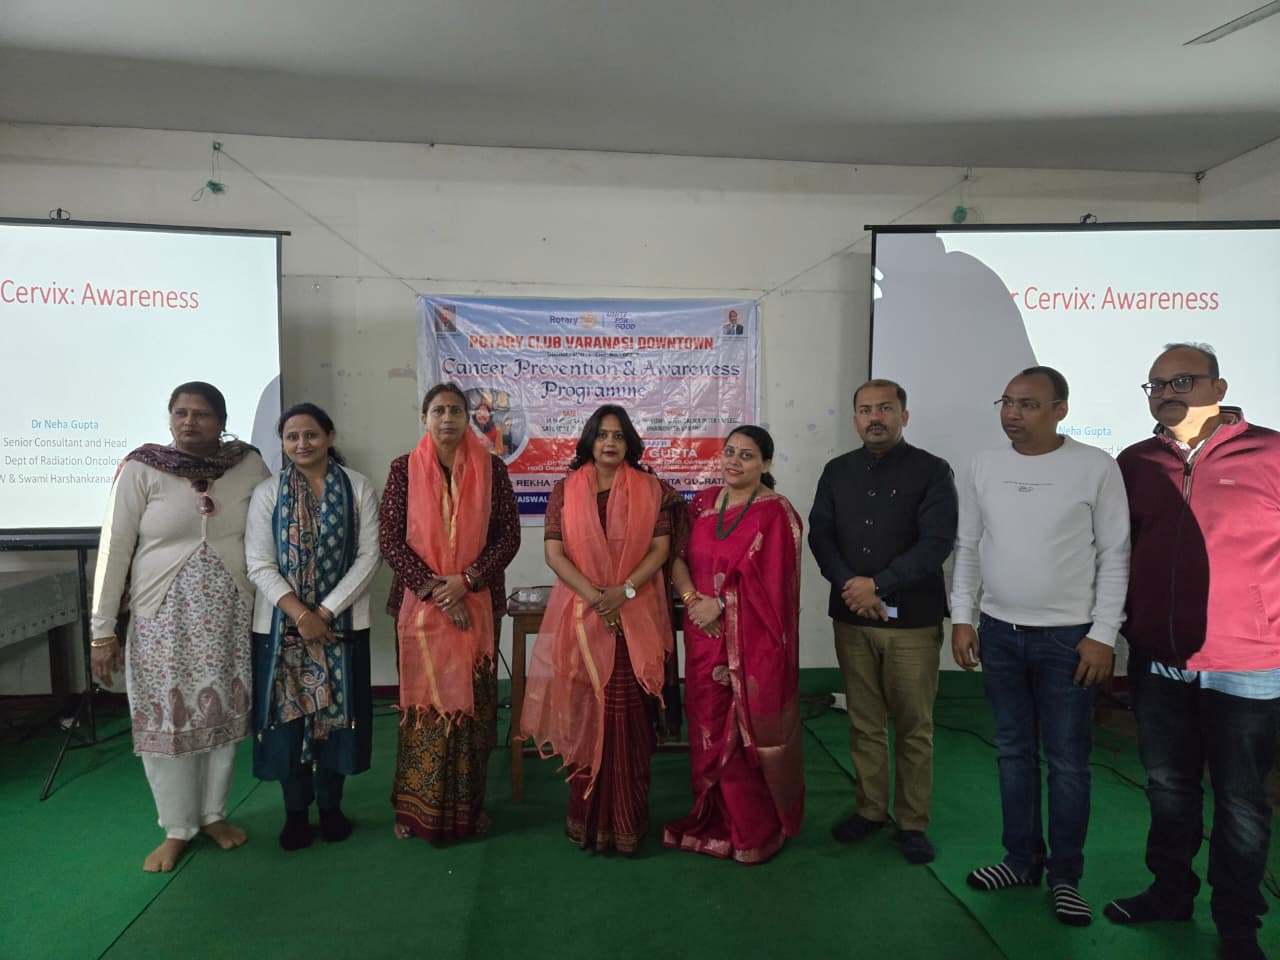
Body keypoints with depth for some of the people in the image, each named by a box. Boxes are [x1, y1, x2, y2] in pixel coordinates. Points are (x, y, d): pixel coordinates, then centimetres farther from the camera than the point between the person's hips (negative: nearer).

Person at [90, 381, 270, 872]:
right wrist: (103, 628, -6)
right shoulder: (141, 468, -7)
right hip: (163, 616, -1)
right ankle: (177, 828, 24)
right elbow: (114, 549, -6)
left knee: (223, 714, 11)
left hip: (230, 615, 2)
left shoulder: (250, 466, -3)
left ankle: (214, 813, 30)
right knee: (165, 720, 6)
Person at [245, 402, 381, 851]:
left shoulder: (358, 487, -1)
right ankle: (295, 811, 22)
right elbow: (259, 564, -4)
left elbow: (369, 555, -6)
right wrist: (300, 614, -15)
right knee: (289, 712, 5)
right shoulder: (267, 492, 1)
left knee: (336, 710, 7)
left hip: (343, 622, 0)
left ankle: (331, 806, 25)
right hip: (281, 624, 0)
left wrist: (326, 611, -12)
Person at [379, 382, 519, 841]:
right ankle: (416, 807, 20)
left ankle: (469, 804, 21)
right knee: (423, 700, 5)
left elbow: (509, 535, -1)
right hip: (419, 604, 0)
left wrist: (466, 581, -13)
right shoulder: (404, 469, 1)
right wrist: (434, 589, -13)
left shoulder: (491, 468, 2)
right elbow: (389, 540, -3)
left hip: (478, 603, 1)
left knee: (473, 700, 6)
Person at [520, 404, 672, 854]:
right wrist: (594, 596, -13)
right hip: (580, 614, 1)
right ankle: (588, 816, 16)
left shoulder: (649, 488, 5)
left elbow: (661, 547, 0)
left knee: (627, 715, 0)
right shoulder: (565, 490, 5)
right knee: (583, 714, 3)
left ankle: (627, 820, 12)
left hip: (635, 616, 0)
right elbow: (554, 552, -1)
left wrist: (624, 590, -13)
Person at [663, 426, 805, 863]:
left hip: (753, 640, -5)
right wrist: (691, 599, -10)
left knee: (754, 731, 4)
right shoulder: (704, 502, 9)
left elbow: (770, 584, -14)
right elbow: (678, 555, 6)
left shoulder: (775, 512, -8)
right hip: (706, 636, 5)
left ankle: (757, 829, 22)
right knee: (710, 726, 13)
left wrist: (719, 603, -14)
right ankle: (716, 817, 31)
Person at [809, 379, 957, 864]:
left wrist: (878, 585, -15)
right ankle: (870, 809, 27)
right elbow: (820, 534, 4)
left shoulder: (932, 471, -2)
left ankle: (912, 823, 20)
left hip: (912, 619, -3)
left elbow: (936, 543, -11)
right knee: (864, 722, 12)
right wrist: (848, 585, -11)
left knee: (914, 726, 5)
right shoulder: (837, 471, 10)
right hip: (850, 617, 3)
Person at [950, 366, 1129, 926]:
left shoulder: (1095, 467, -7)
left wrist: (1103, 635, -9)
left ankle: (1065, 875, 23)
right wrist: (962, 618, 2)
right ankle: (1021, 859, 29)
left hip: (1068, 637, -3)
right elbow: (967, 548, 7)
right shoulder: (984, 466, 2)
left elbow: (1115, 556, -6)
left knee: (1067, 761, 7)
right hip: (998, 631, 3)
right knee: (1014, 751, 14)